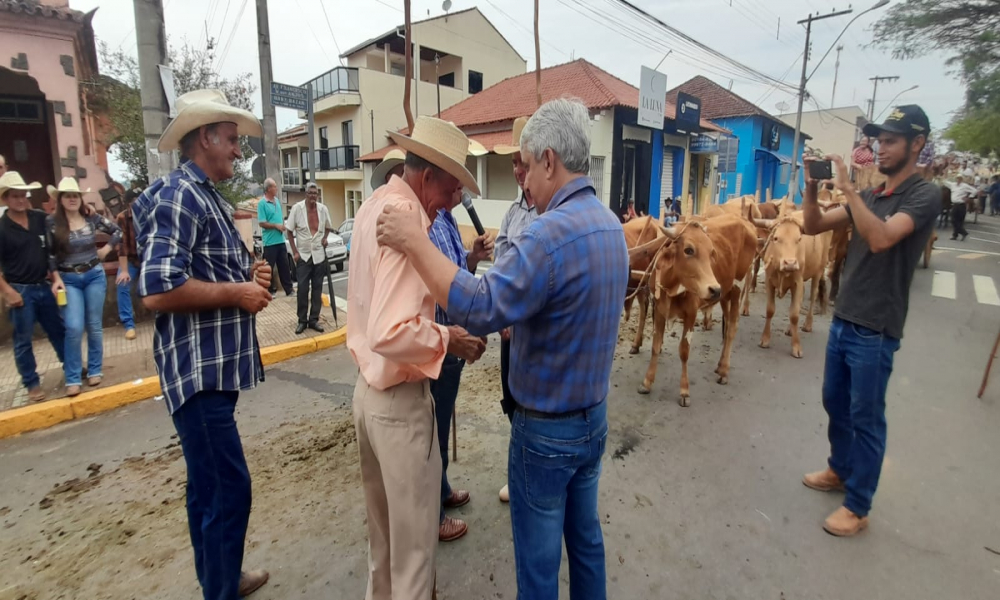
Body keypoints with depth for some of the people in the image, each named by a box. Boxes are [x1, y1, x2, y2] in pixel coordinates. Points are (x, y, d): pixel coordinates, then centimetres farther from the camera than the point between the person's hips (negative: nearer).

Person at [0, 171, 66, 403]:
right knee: (23, 340, 6)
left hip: (43, 287, 4)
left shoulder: (40, 218, 1)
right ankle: (32, 383, 16)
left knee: (58, 331, 15)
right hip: (19, 291, -4)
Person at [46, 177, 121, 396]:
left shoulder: (92, 218, -1)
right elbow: (50, 254, -2)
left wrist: (106, 249, 2)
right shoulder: (51, 222, -6)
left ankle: (95, 370, 20)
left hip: (95, 275, 2)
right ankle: (73, 379, 1)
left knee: (94, 326, 7)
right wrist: (56, 278, -8)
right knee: (74, 327, -10)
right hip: (69, 279, -2)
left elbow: (117, 232, 13)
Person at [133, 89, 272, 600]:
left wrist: (248, 276, 6)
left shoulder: (209, 198, 17)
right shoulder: (179, 195, -14)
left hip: (218, 363, 10)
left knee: (209, 487, 21)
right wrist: (237, 292, -15)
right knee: (227, 490, -3)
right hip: (199, 368, -10)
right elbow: (157, 290, -25)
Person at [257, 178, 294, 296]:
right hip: (270, 241, -7)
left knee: (284, 266, 10)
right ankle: (269, 290, 13)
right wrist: (276, 226, -16)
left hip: (280, 240, 7)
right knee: (269, 268, 3)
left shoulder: (277, 201, 11)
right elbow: (262, 223, -15)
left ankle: (289, 290, 16)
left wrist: (283, 225, 0)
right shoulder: (262, 203, -11)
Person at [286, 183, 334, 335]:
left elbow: (328, 227, 19)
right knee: (302, 289, -1)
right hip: (303, 255, -3)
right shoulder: (297, 208, -7)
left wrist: (325, 238, 0)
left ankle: (314, 319, 14)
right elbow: (289, 231, -3)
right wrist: (294, 252, -8)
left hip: (319, 255, 3)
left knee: (317, 289, 6)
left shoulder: (323, 209, 1)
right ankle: (302, 320, 10)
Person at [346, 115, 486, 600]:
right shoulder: (406, 218, -23)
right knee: (414, 532, 11)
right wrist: (447, 339, -16)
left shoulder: (375, 204, 6)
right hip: (399, 398, -10)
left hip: (369, 388, 10)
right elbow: (391, 334, -31)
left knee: (384, 518, 28)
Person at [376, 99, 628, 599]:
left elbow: (479, 308, -31)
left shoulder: (552, 233, -27)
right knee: (585, 534, 26)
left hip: (546, 429, -8)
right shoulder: (611, 225, 3)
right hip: (594, 416, 9)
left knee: (538, 555, 14)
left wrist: (414, 242, -24)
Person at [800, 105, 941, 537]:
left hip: (875, 331, -7)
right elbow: (813, 227, 8)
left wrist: (847, 188, -25)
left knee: (865, 417, 3)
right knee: (834, 402, 19)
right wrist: (812, 187, -7)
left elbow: (880, 239, -27)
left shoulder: (924, 195, -11)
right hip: (842, 320, 7)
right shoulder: (868, 196, 11)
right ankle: (840, 470, 39)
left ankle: (857, 507, 16)